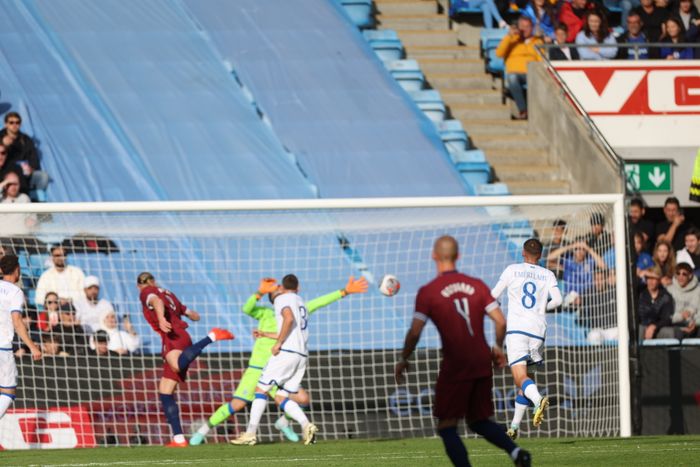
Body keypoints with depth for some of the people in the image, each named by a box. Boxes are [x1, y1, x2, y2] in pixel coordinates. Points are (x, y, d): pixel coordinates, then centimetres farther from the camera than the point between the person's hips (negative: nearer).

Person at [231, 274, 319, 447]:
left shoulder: (282, 299, 1)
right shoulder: (301, 303, 26)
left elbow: (289, 318, -20)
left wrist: (278, 343, -15)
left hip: (286, 352, -8)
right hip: (302, 355, 8)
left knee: (261, 390, -2)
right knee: (281, 398, 8)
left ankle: (250, 434, -6)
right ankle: (306, 425, -13)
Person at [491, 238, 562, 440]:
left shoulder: (512, 270, 5)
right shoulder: (547, 275, 9)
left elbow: (493, 295, 10)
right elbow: (557, 299, -4)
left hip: (516, 329, -3)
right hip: (538, 331, 3)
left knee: (520, 377, -14)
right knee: (523, 378, 16)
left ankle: (538, 400, -45)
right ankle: (515, 426, 17)